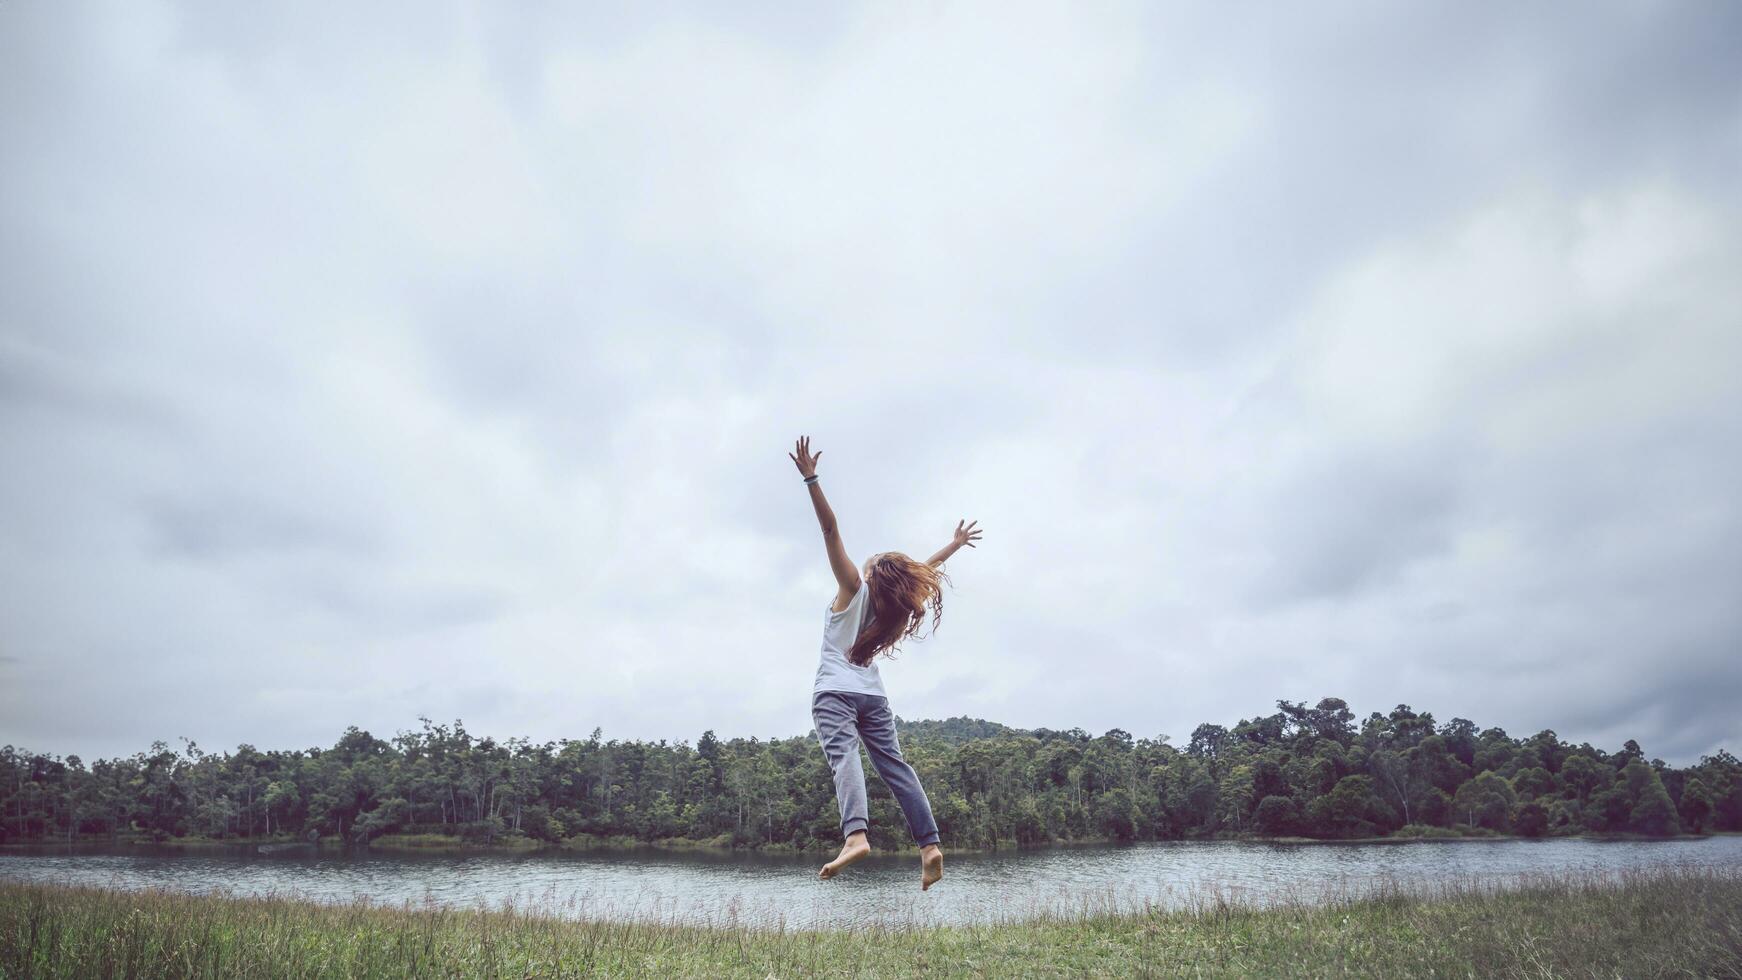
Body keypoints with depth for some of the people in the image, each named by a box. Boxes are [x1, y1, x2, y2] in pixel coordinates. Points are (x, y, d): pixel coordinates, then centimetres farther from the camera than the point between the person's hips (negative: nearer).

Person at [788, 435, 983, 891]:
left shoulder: (854, 588, -4)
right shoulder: (895, 605, 9)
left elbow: (831, 530, -12)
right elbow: (925, 571, 26)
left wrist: (810, 479, -17)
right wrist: (956, 543, 42)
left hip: (835, 691, -5)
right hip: (873, 695, 5)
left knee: (844, 756, -23)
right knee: (895, 765, 2)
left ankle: (855, 835, -45)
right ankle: (930, 844, -8)